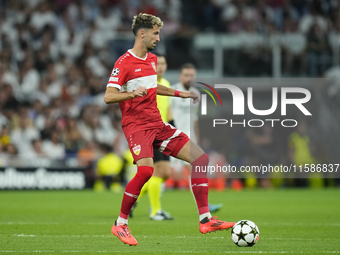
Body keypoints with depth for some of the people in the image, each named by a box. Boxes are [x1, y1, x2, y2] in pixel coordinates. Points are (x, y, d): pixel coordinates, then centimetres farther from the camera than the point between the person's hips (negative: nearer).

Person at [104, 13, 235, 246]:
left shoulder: (152, 59, 16)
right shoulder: (124, 62, -9)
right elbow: (108, 96, -16)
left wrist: (180, 94, 30)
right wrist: (133, 94, -33)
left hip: (157, 124, 8)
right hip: (136, 124, -8)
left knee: (201, 158, -1)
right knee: (146, 170, -30)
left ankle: (205, 220, 1)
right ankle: (120, 224, -12)